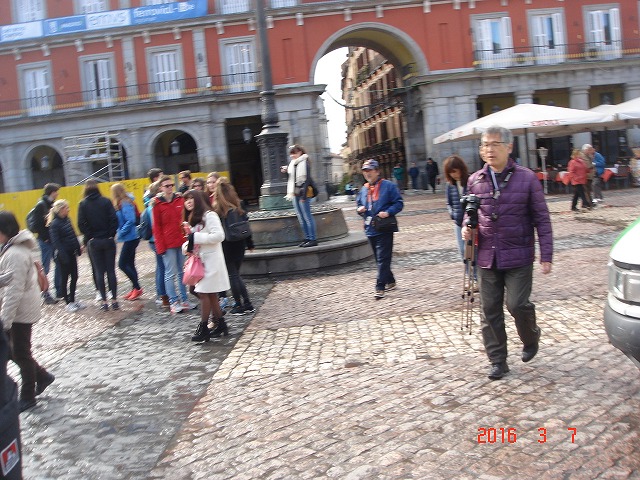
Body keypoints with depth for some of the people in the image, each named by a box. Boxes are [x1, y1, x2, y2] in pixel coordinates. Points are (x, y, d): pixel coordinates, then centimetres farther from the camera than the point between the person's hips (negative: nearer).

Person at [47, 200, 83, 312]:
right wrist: (63, 256, -21)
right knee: (65, 278, 4)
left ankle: (73, 300, 23)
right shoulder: (54, 224, -14)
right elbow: (56, 242, -17)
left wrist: (78, 248, 11)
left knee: (74, 277, 11)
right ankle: (68, 303, 13)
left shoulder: (67, 220, 7)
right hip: (63, 255, -7)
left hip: (72, 253, 7)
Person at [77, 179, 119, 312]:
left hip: (93, 242, 0)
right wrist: (111, 234, 0)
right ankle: (114, 300, 6)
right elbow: (114, 220, -9)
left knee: (99, 272, 6)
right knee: (111, 270, 6)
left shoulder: (83, 204, -3)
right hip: (108, 241, 0)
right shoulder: (105, 201, -3)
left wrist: (89, 237, 2)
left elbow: (81, 224, -9)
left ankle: (104, 302, 7)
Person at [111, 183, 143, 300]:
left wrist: (120, 233, -18)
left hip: (130, 238, -10)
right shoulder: (121, 204, 12)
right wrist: (119, 232, 2)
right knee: (129, 264, 13)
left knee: (122, 264, -6)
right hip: (130, 238, 10)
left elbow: (130, 221, -24)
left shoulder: (125, 204, -16)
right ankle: (135, 289, 20)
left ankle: (137, 288, 0)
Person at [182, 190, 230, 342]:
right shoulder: (192, 219, 17)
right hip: (199, 260, 9)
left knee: (203, 293, -8)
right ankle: (221, 325, 18)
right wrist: (188, 245, -1)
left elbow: (219, 235, -21)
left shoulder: (209, 215, -11)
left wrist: (196, 237, -19)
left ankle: (203, 328, -1)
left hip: (210, 260, -9)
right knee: (211, 295, 10)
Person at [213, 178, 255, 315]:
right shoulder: (239, 207, 1)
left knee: (232, 275, 5)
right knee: (236, 274, 16)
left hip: (226, 246, -5)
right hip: (240, 244, 5)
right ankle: (247, 304, 14)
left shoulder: (217, 210, -12)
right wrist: (250, 244, 15)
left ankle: (239, 305, 8)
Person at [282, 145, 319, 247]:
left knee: (307, 217, -7)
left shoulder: (304, 163, -10)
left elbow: (306, 179, -16)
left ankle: (313, 239, -3)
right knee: (301, 218, 10)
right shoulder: (292, 163, 14)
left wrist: (304, 195, -21)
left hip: (302, 193, -8)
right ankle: (307, 238, 15)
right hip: (295, 194, 8)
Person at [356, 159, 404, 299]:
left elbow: (399, 203, -5)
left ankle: (380, 288, -10)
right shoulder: (363, 189, 14)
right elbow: (359, 204, 24)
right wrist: (359, 209, 1)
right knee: (379, 259, 15)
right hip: (370, 229, 7)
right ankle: (390, 282, 31)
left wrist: (388, 212, -20)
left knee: (383, 259, -9)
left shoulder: (388, 186, -4)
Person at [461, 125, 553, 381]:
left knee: (517, 305, -4)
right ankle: (497, 361, 19)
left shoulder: (526, 178, -5)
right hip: (487, 257, 3)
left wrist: (546, 255, -6)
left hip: (518, 257, -3)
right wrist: (466, 227, -5)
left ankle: (531, 338, 29)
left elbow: (542, 219, -2)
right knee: (490, 311, 6)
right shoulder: (475, 180, 3)